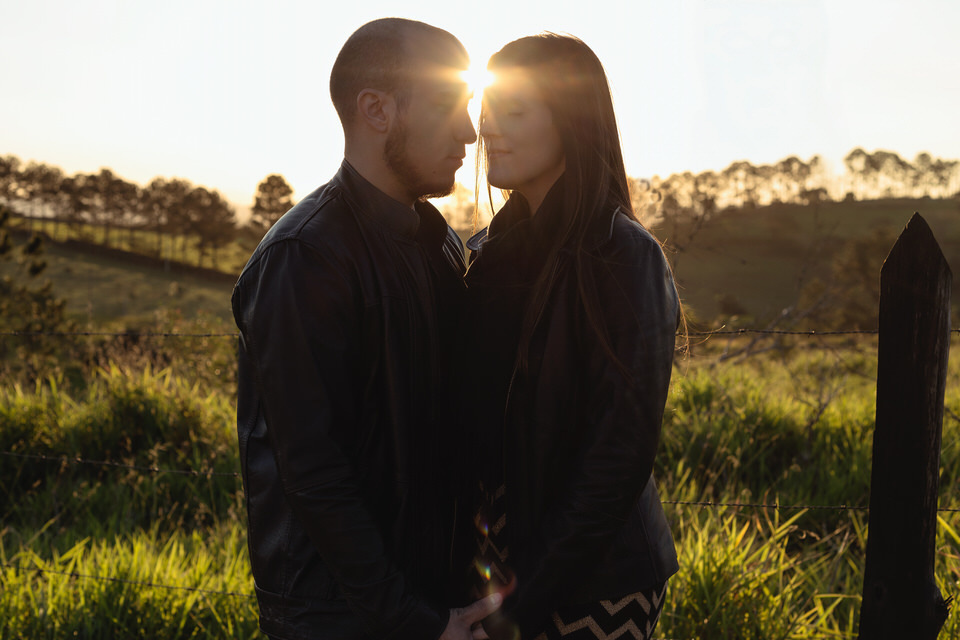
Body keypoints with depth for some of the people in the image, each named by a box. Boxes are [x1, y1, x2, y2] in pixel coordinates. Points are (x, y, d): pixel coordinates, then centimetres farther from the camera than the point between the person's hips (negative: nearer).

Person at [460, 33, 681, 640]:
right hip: (499, 560, 5)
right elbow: (475, 422, 8)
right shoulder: (487, 253, 3)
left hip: (594, 584, -5)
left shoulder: (624, 256, -15)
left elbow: (622, 452, -17)